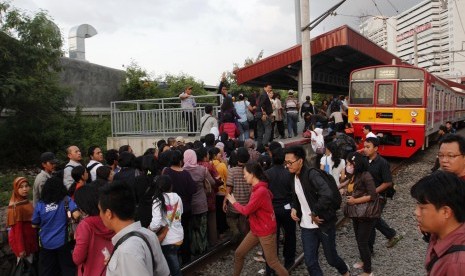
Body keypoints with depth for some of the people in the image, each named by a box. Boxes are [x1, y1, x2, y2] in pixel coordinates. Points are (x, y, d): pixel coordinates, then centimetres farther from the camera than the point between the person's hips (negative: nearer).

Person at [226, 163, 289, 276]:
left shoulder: (261, 191, -25)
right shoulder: (257, 189, 6)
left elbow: (246, 211, -22)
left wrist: (233, 202, -5)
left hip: (266, 232, -9)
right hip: (255, 230, 9)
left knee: (272, 262, 1)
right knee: (238, 254, 12)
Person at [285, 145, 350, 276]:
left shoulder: (312, 174, -21)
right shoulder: (293, 177, 3)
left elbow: (327, 194, -35)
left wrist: (315, 213, -25)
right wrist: (294, 208, -1)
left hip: (324, 223, -6)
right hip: (306, 227, 6)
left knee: (331, 258, 12)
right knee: (310, 262, 5)